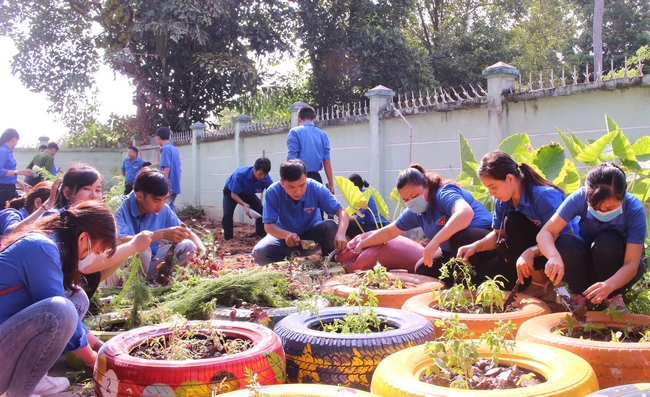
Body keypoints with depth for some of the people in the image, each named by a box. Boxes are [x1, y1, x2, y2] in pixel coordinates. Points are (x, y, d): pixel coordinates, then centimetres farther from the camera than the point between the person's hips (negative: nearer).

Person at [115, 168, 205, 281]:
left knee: (188, 246, -5)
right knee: (142, 251, -34)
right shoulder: (120, 208, -21)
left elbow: (189, 234, 4)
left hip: (147, 264, 6)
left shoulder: (163, 210, -4)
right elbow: (120, 242, -37)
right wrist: (161, 234, -39)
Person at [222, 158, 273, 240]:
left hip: (248, 193, 3)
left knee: (262, 211, -12)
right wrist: (244, 205, -48)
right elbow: (233, 194, -31)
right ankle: (228, 239, -7)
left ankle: (261, 236, 6)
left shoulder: (267, 180, -32)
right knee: (227, 214, -22)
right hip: (231, 192, -3)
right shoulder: (240, 174, -41)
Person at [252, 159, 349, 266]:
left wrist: (341, 233, -47)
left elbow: (341, 212, -25)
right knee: (259, 253, -27)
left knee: (330, 226, -31)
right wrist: (286, 234, -46)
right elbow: (268, 225, -24)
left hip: (311, 234, 0)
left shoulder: (316, 189, -25)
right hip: (285, 235, 0)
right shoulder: (273, 192, -25)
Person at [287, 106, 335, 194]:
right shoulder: (323, 134, 10)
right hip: (316, 178, 4)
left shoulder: (295, 132, -2)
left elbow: (291, 159, -9)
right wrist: (331, 184, 10)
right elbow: (327, 161, 7)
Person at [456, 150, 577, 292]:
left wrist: (531, 252, -40)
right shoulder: (504, 200, -4)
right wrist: (476, 246, -15)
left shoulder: (544, 196, -26)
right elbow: (498, 234, 4)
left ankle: (540, 282, -15)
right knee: (483, 272, -7)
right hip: (528, 256, 7)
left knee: (513, 221, -26)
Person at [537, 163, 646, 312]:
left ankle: (614, 298, -10)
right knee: (563, 242, -30)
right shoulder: (579, 198, -25)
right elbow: (545, 233, -29)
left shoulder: (635, 209, -27)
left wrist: (609, 285, -49)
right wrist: (554, 256, -51)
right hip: (589, 262, 2)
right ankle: (585, 300, -12)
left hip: (620, 272, -1)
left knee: (606, 241, -33)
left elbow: (632, 264, -29)